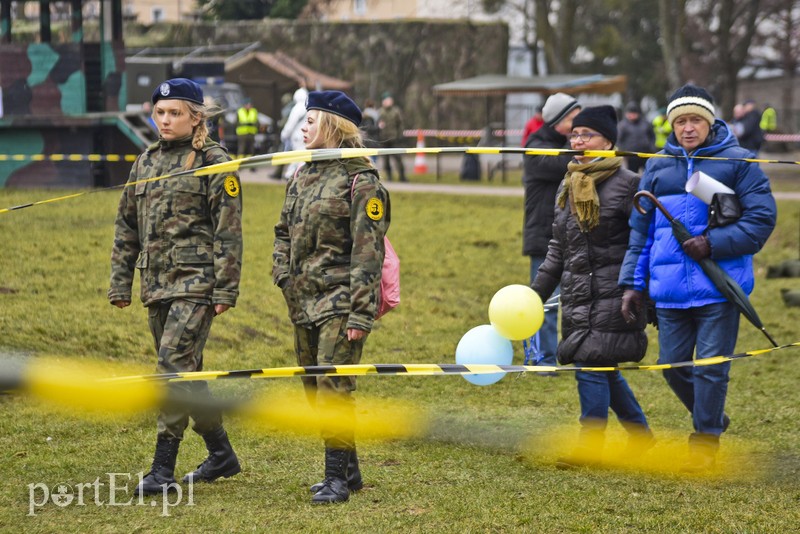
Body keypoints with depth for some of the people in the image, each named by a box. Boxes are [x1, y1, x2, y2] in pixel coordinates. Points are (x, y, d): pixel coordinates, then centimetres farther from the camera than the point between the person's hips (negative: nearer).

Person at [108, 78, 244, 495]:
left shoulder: (213, 163, -4)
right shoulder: (146, 163, 15)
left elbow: (228, 231, -8)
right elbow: (126, 228, 19)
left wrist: (225, 289, -13)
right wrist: (119, 284, 14)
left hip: (196, 283, -7)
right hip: (156, 284, 7)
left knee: (175, 366, -13)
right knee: (186, 371, 12)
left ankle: (163, 469, -12)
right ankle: (221, 453, 24)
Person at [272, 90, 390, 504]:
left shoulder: (361, 182, -10)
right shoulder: (302, 177, 15)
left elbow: (368, 252, -14)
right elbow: (284, 233, 26)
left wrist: (361, 314, -19)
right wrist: (283, 274, 7)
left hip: (339, 302, -9)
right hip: (304, 301, 9)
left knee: (333, 388, -12)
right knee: (314, 389, 12)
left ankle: (337, 477, -7)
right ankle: (349, 470, 23)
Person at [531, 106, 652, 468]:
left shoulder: (627, 184, -7)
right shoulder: (568, 187, 14)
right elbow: (557, 251, 20)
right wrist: (535, 294, 15)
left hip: (613, 294, -7)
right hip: (578, 296, 7)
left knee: (592, 365, -10)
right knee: (603, 369, 11)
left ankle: (589, 445, 0)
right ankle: (640, 432, 28)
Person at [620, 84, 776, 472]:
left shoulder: (737, 162, -1)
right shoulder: (657, 167, 12)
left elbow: (761, 219, -5)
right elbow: (640, 230, 17)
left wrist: (713, 244, -15)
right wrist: (633, 283, 12)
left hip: (719, 286, -4)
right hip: (669, 289, 4)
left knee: (711, 365, -3)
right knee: (672, 364, 7)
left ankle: (705, 440, 11)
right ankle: (712, 418, 31)